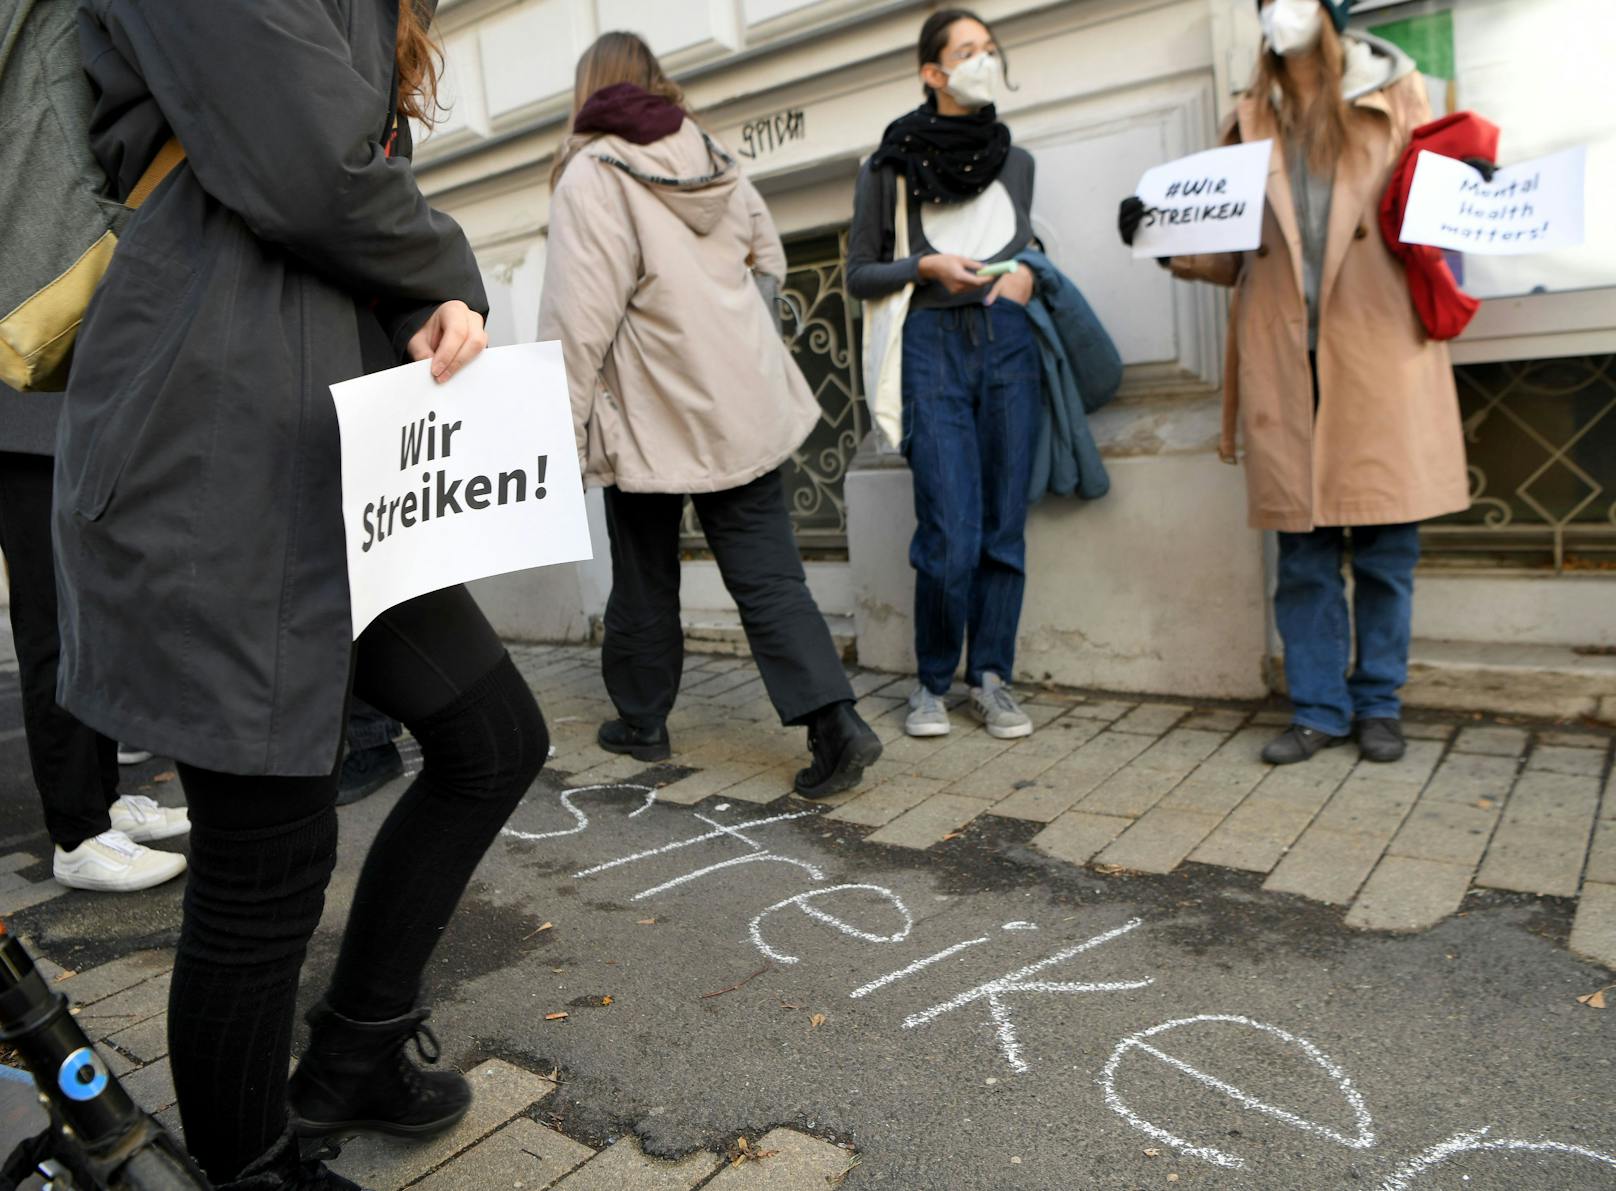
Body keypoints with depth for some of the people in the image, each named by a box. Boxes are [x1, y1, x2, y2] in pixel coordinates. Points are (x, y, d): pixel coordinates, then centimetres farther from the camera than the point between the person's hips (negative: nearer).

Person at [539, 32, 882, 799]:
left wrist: (562, 428, -10)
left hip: (651, 418, -4)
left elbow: (578, 319, -15)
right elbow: (770, 261, 19)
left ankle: (641, 722, 26)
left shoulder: (591, 175, -9)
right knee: (767, 572, 4)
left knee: (644, 578, 12)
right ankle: (835, 722, -6)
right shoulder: (714, 159, 9)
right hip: (746, 405, 5)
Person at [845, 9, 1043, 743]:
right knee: (951, 535, -10)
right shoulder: (890, 167, 5)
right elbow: (859, 276, 7)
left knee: (1005, 524, 1)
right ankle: (933, 682, 8)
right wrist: (926, 267, -9)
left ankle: (992, 679, 12)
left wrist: (1028, 272, 4)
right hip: (932, 348, -3)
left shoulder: (1016, 161, 15)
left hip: (1010, 344, 4)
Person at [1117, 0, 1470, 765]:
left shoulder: (1397, 94, 14)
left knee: (1385, 544, 1)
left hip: (1379, 349, -1)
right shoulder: (1252, 122, 18)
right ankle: (1319, 709, 12)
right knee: (1303, 548, 2)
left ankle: (1379, 704, 15)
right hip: (1285, 359, 1)